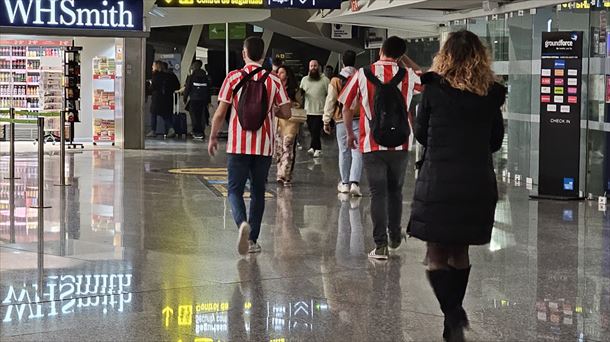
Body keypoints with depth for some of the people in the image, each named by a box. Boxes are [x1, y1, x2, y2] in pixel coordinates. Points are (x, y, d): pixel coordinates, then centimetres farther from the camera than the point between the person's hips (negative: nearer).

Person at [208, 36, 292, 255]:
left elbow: (220, 113, -5)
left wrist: (213, 137, 7)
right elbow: (286, 113, 0)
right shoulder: (274, 81, 1)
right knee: (258, 192, 13)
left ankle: (242, 223, -24)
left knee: (235, 190, 4)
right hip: (264, 146, 2)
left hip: (238, 145, -2)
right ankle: (253, 240, 14)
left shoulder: (233, 78, -4)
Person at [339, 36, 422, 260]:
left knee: (378, 194, 1)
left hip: (372, 144, -2)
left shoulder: (363, 74, -4)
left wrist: (350, 134, 14)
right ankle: (395, 239, 29)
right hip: (399, 144, 2)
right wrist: (409, 63, 21)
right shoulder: (407, 75, 0)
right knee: (395, 191, 18)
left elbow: (346, 108, 0)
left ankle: (381, 245, -5)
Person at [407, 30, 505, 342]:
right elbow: (496, 141, 10)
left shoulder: (433, 89, -6)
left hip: (438, 181, -3)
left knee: (436, 255, 3)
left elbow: (420, 134, 4)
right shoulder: (490, 94, 0)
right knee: (460, 252, 17)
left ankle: (453, 314, -17)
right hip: (478, 183, 3)